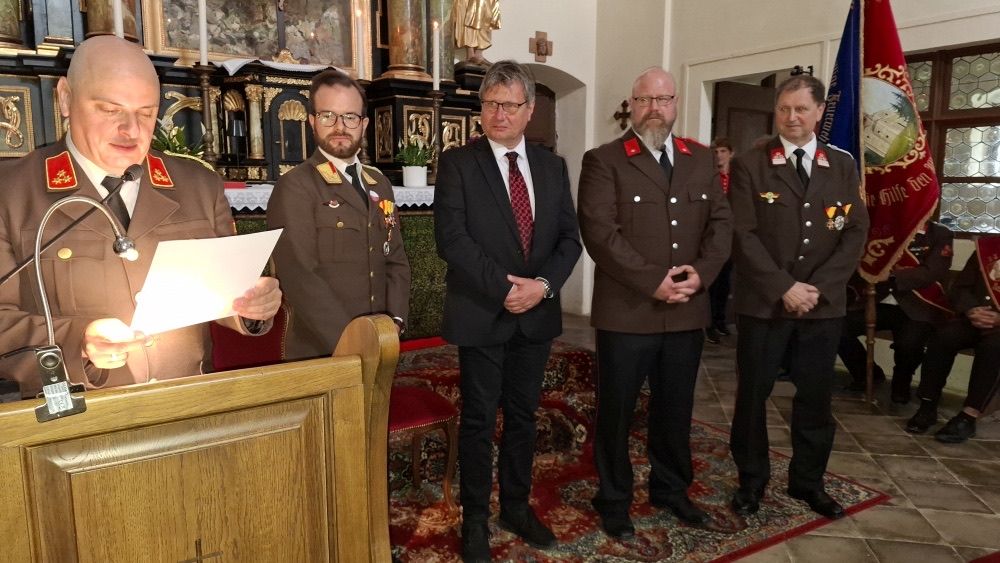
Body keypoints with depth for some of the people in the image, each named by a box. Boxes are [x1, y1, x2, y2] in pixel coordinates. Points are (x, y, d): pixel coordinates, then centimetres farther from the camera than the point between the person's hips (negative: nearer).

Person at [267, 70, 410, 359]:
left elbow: (396, 260, 10)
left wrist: (394, 320, -5)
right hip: (320, 353, -6)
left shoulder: (380, 185, 10)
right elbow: (299, 276, -18)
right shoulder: (294, 187, -11)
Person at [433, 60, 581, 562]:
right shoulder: (457, 162, -4)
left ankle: (516, 507, 33)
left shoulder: (552, 166, 9)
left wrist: (543, 284, -12)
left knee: (523, 417, 16)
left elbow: (569, 237, 6)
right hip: (481, 315, -4)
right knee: (479, 421, 7)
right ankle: (474, 518, 25)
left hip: (537, 314, 4)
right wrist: (504, 287, -19)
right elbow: (451, 238, -14)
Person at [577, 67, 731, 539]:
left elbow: (721, 222, 8)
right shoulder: (603, 161, -4)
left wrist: (701, 272, -10)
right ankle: (613, 501, 26)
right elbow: (600, 231, -14)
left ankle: (671, 489, 37)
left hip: (687, 312, 5)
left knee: (676, 409, 18)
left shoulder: (701, 160, 12)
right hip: (627, 312, -4)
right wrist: (653, 281, -18)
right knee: (616, 411, 8)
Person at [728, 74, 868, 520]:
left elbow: (856, 233, 2)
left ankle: (808, 481, 30)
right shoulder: (749, 165, -2)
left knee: (816, 397, 12)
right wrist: (784, 288, -15)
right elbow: (743, 235, -9)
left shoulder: (843, 166, 8)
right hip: (763, 304, -2)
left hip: (824, 306, 3)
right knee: (752, 395, 7)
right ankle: (751, 480, 25)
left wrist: (817, 288, -10)